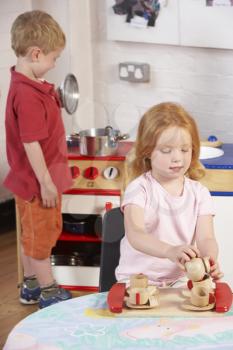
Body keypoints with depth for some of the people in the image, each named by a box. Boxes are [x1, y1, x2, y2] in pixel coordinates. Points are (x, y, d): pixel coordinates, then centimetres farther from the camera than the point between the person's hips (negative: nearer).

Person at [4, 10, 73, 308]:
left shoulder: (27, 85, 3)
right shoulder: (28, 96, -27)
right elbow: (30, 144, -25)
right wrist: (45, 182, -20)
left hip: (34, 180, 10)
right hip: (38, 182, -10)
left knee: (32, 234, 21)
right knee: (42, 235, 6)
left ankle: (31, 286, 36)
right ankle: (49, 292, 21)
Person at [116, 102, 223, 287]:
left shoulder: (199, 193, 4)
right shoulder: (140, 189, -9)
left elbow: (205, 238, -6)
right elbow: (135, 235, -25)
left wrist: (209, 259, -32)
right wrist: (170, 251, -45)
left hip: (180, 277, 3)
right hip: (139, 277, -3)